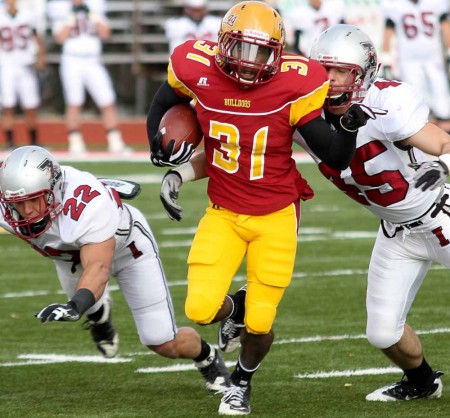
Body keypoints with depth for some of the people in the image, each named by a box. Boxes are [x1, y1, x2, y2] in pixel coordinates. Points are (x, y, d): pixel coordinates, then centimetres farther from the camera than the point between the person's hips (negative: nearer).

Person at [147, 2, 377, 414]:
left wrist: (350, 127, -30)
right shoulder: (198, 72, -12)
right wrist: (159, 145, -6)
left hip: (276, 217, -1)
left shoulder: (291, 87, -17)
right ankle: (232, 311, 26)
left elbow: (336, 159, -11)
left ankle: (242, 380, 34)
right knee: (200, 309, -14)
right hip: (224, 213, 2)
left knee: (260, 322, -1)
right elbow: (162, 105, 12)